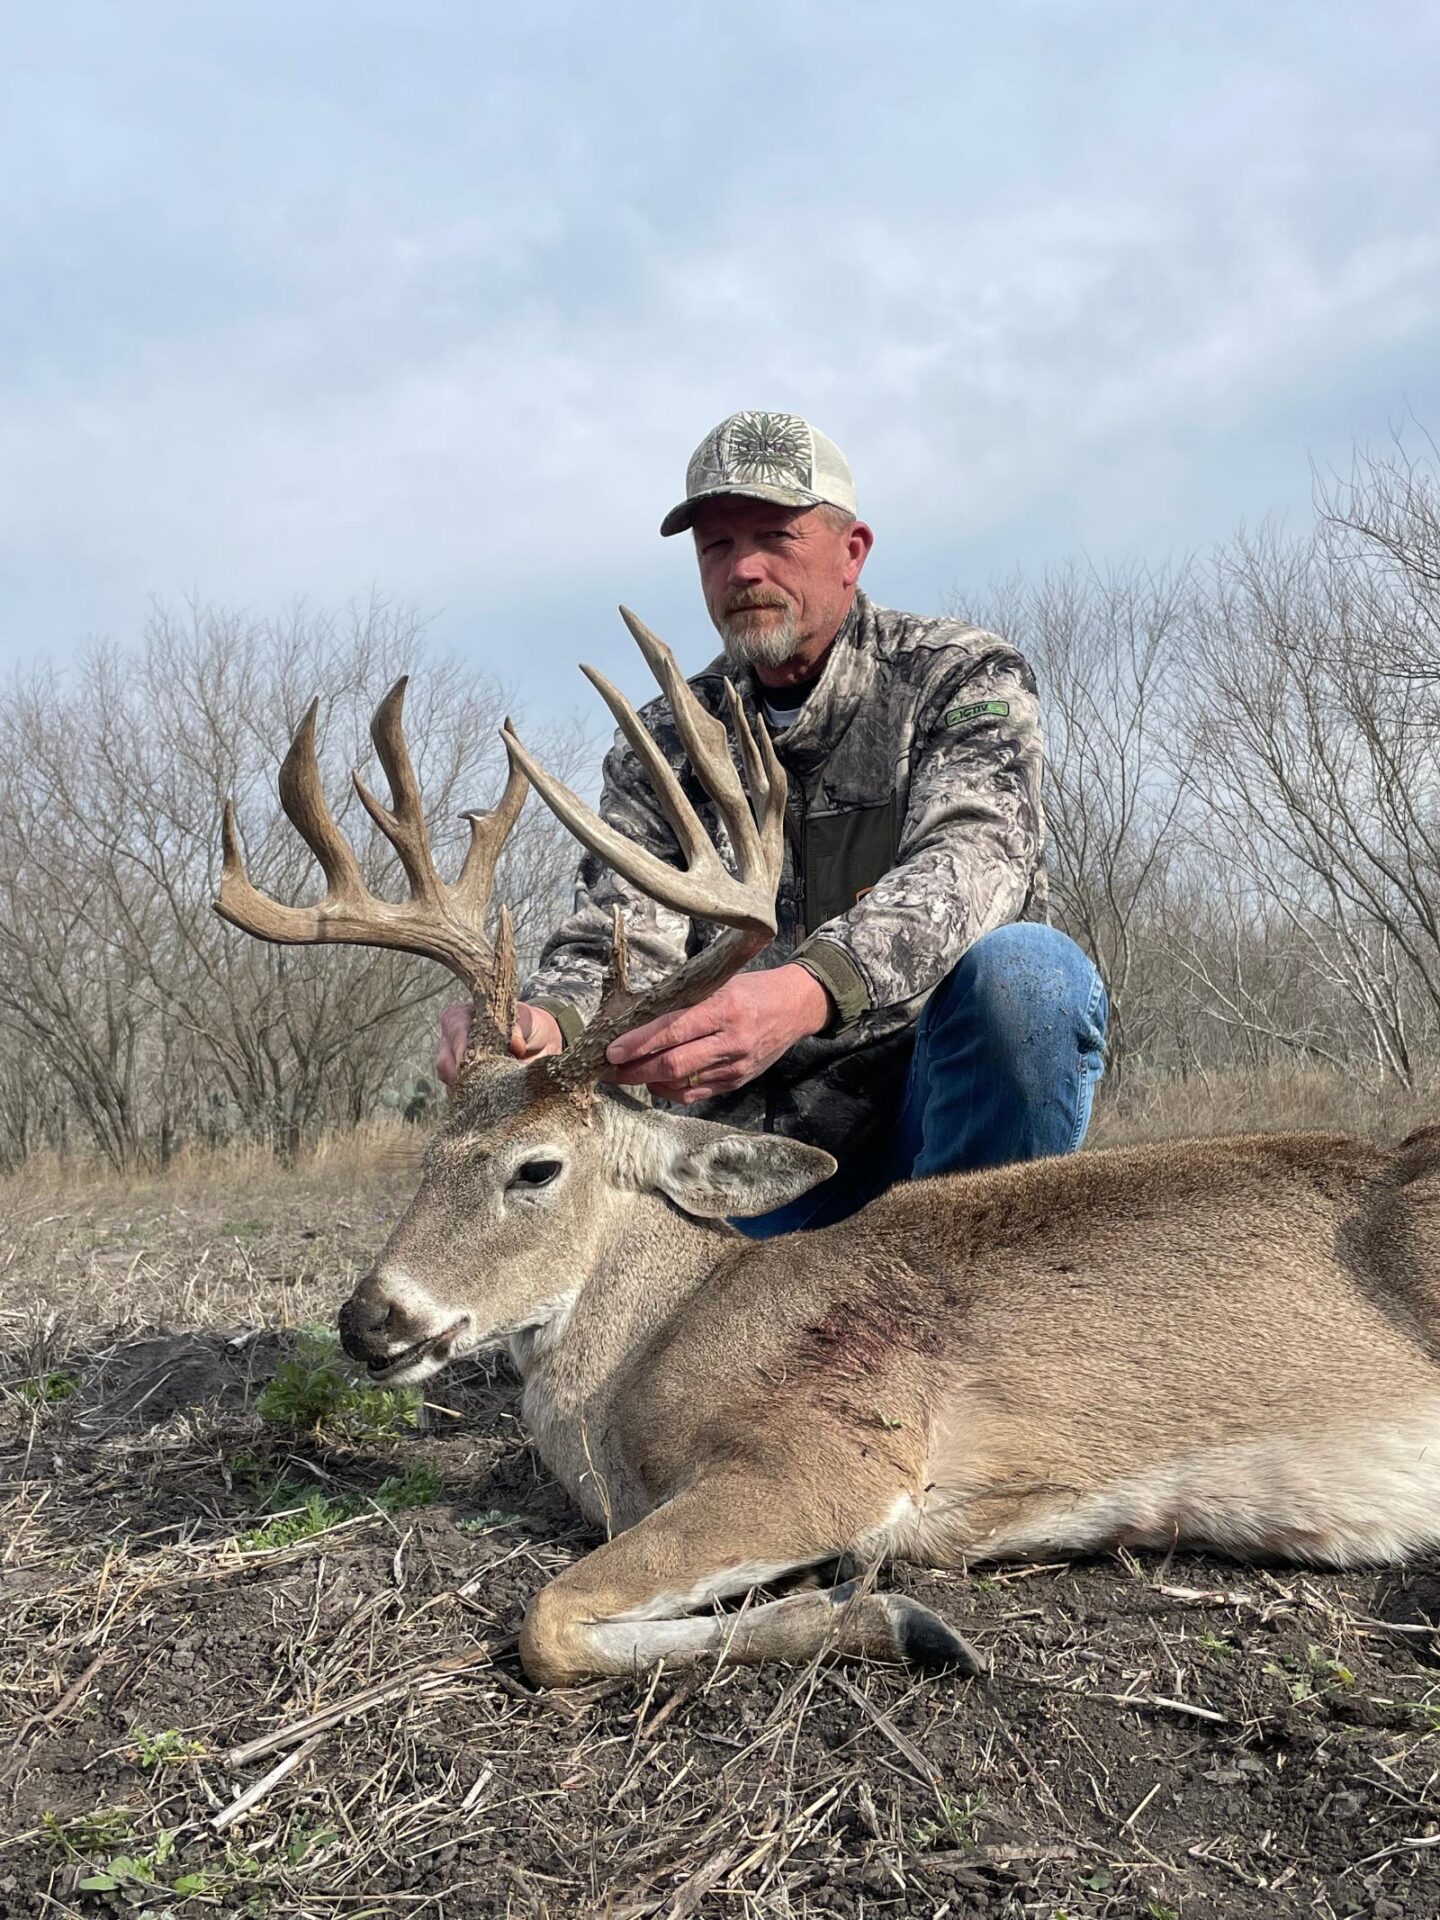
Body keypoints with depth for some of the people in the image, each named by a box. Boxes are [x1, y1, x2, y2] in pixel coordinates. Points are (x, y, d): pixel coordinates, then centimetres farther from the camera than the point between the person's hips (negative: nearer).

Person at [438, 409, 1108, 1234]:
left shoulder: (965, 676, -1)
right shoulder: (665, 748, 8)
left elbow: (974, 858, -22)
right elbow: (617, 944, -4)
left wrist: (806, 993, -43)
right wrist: (543, 1021, -31)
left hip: (945, 1099, -2)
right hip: (762, 1147, 3)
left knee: (1025, 970, -32)